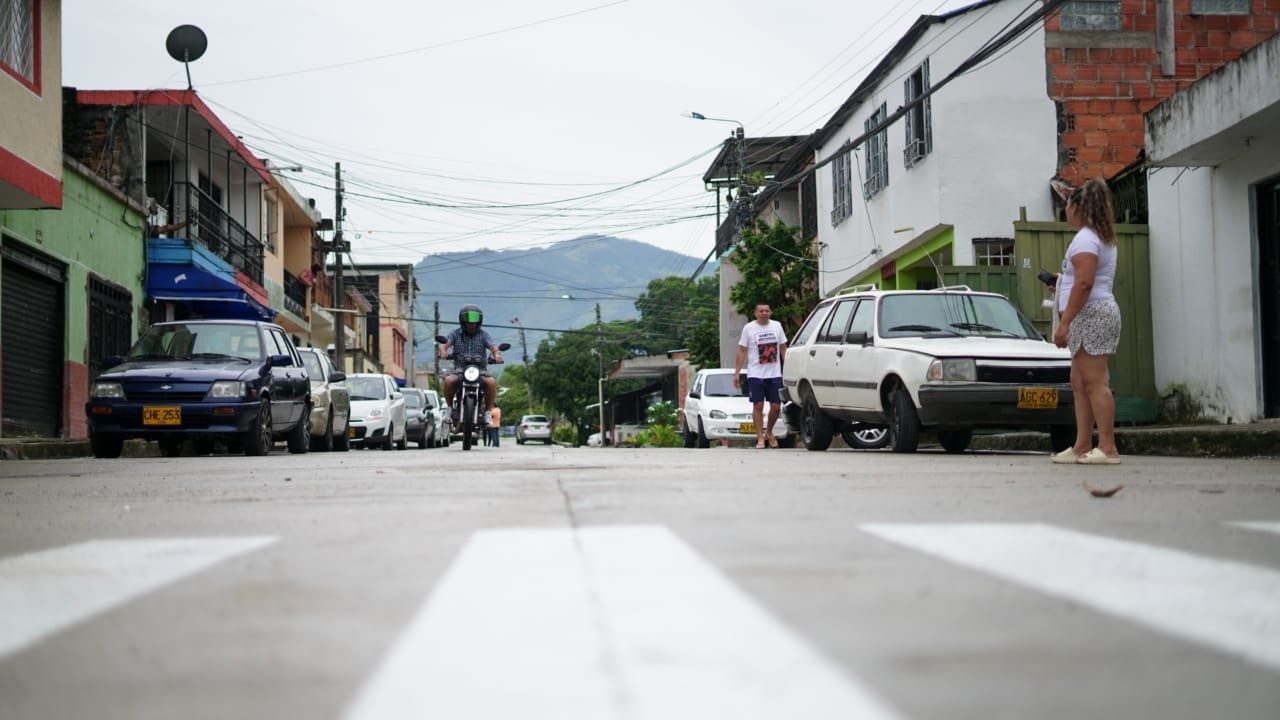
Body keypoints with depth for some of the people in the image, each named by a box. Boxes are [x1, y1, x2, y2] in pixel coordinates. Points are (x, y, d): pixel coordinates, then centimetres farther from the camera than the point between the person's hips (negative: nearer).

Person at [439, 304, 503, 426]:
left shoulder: (483, 335, 10)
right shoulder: (456, 334, 11)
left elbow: (492, 347, -6)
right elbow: (445, 344, -5)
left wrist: (496, 355, -30)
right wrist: (443, 351, -30)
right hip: (459, 370, 0)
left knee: (491, 382, -31)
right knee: (449, 381, -31)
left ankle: (488, 411, -12)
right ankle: (450, 408, -7)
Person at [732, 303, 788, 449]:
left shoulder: (777, 326, 9)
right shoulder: (749, 328, 1)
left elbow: (783, 348, 14)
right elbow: (741, 351, 1)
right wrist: (737, 373, -4)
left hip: (775, 374, 3)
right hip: (755, 375, -2)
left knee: (776, 407, 2)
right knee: (758, 406, -4)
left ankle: (769, 432, 25)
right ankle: (760, 438, 2)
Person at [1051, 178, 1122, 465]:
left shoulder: (1085, 238, -11)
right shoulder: (1102, 238, 22)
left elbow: (1084, 283, -21)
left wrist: (1064, 322, -21)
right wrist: (1062, 286, 31)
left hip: (1091, 314, -11)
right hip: (1098, 313, 11)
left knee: (1095, 382, -12)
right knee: (1080, 383, 10)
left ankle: (1108, 449, -14)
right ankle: (1082, 447, 10)